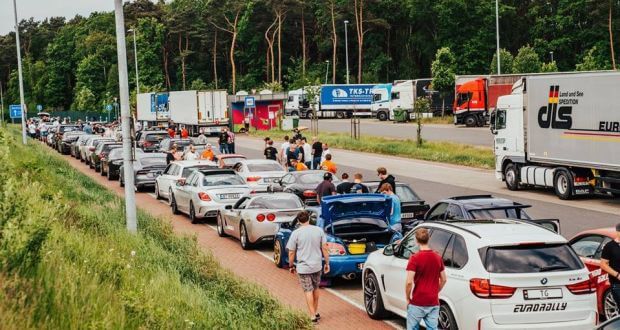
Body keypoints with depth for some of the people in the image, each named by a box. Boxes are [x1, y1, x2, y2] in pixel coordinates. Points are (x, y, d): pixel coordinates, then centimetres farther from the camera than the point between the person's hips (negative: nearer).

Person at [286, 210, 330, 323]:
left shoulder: (296, 233, -10)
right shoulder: (319, 230, -2)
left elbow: (291, 252, -6)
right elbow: (324, 248, 1)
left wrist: (291, 266, 7)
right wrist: (327, 263, 10)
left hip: (303, 267, -3)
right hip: (317, 266, 4)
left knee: (308, 291, 3)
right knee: (315, 289, 21)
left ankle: (313, 316, 2)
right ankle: (316, 313, 31)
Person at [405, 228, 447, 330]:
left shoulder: (415, 258, -13)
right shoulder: (438, 257, 3)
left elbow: (409, 282, -18)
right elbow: (443, 280, 10)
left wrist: (408, 298, -5)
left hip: (417, 303, -4)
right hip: (433, 303, 4)